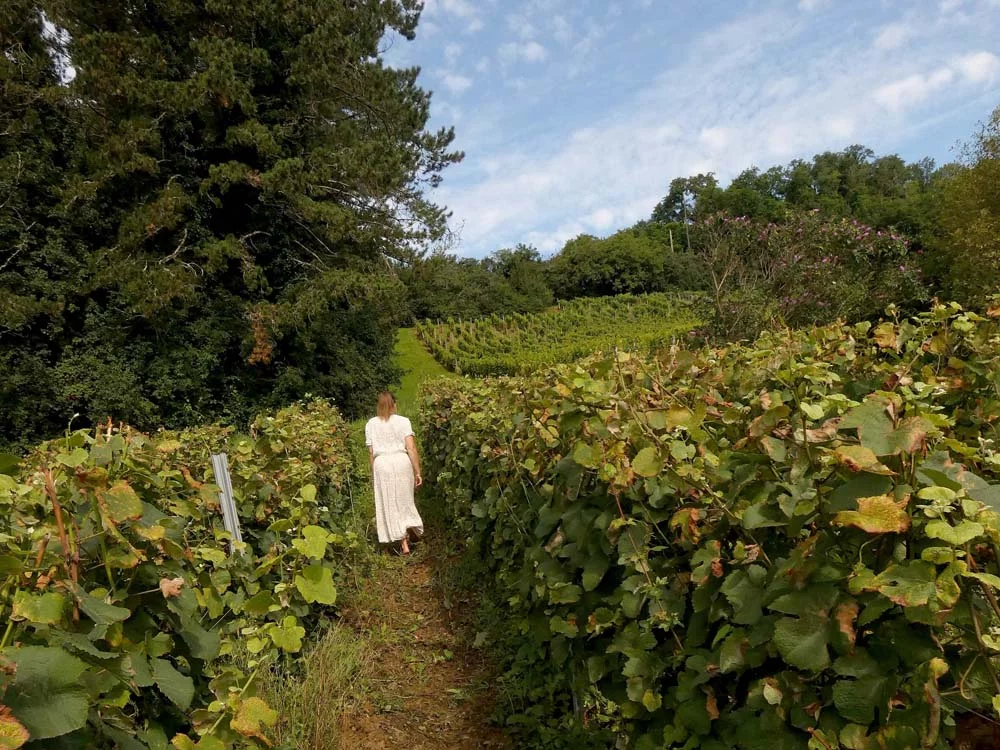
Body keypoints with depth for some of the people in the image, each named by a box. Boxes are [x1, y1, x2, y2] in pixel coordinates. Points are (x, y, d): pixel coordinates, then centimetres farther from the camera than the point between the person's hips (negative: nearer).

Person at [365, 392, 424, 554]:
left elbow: (371, 452, 5)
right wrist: (417, 472, -3)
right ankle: (408, 533, 21)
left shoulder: (371, 424, 4)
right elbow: (411, 448, -7)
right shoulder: (403, 421, -1)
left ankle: (404, 544, 8)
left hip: (382, 464, 1)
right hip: (402, 462, -1)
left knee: (390, 504, 8)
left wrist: (373, 473, 16)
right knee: (404, 500, 19)